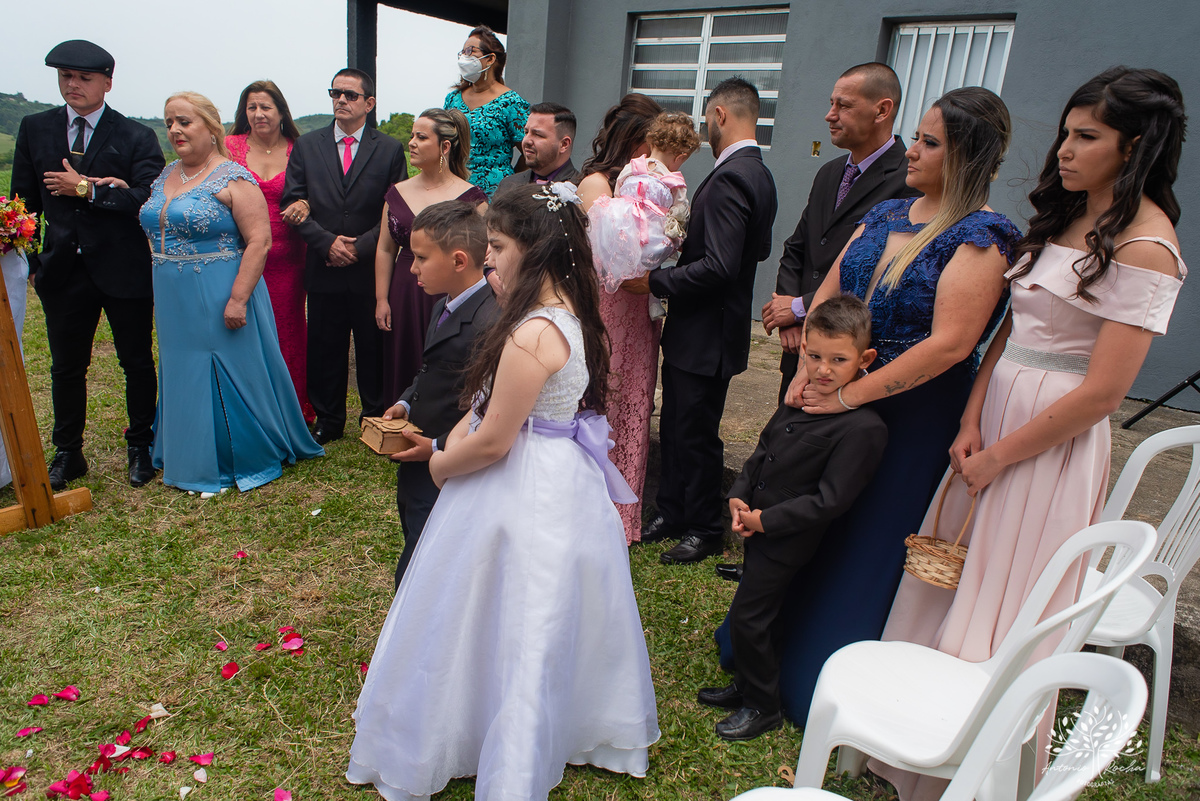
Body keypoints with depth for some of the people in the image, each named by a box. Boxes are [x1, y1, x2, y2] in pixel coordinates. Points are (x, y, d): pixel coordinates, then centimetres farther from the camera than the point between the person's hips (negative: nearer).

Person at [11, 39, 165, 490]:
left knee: (138, 364, 8)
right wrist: (28, 257, 5)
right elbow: (25, 199, 11)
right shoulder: (35, 129, 8)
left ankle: (140, 447, 25)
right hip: (62, 270, 3)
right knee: (66, 368, 12)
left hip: (124, 270, -3)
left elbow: (149, 199, -15)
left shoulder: (136, 137, -3)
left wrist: (86, 189, -16)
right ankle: (67, 454, 27)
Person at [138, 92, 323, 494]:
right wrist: (163, 295, 12)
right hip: (175, 303, 8)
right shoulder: (166, 175, 11)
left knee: (232, 377, 3)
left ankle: (248, 459, 20)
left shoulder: (233, 179, -12)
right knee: (184, 378, 15)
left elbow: (259, 241, -19)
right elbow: (157, 233, 19)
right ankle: (194, 462, 32)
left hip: (220, 298, -7)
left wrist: (238, 299, -23)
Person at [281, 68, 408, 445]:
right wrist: (326, 242, -11)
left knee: (374, 347, 6)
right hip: (324, 269, 2)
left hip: (372, 269, -2)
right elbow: (293, 202, 3)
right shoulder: (307, 145, 9)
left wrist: (359, 247, -12)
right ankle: (328, 420, 24)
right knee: (324, 347, 9)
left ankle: (377, 418, 22)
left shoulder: (390, 150, 4)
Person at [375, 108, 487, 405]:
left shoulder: (470, 197, -5)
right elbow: (385, 250, 11)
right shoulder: (397, 192, 10)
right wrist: (382, 300, 5)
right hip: (403, 299, 5)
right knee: (402, 374, 9)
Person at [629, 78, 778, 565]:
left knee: (696, 435, 5)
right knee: (674, 429, 18)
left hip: (706, 337, -10)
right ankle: (672, 515, 33)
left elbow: (718, 267, -28)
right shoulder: (759, 174, 11)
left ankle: (704, 530, 23)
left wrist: (655, 281, -19)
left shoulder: (730, 178, -21)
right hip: (697, 332, 10)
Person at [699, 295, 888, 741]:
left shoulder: (863, 427, -23)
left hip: (787, 538, -7)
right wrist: (739, 497, -1)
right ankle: (747, 686, 42)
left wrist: (765, 520, -19)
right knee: (754, 615, 21)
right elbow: (763, 450, 11)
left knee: (746, 618, 1)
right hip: (757, 526, 8)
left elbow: (829, 500, -23)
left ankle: (763, 706, 24)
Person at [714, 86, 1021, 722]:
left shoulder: (982, 238, -13)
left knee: (870, 538, 7)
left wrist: (846, 394, -21)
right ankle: (771, 646, 38)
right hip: (836, 396, 6)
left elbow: (949, 343, -22)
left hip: (911, 413, -6)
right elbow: (828, 294, 8)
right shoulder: (884, 215, 8)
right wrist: (807, 372, -7)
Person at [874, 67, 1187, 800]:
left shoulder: (1144, 247, -14)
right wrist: (971, 424, -2)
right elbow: (1011, 326, 9)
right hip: (996, 412, 8)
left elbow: (1101, 393, -18)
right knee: (953, 584, 16)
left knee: (1005, 614, 5)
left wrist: (999, 457, -12)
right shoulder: (1065, 217, 10)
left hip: (1053, 439, -8)